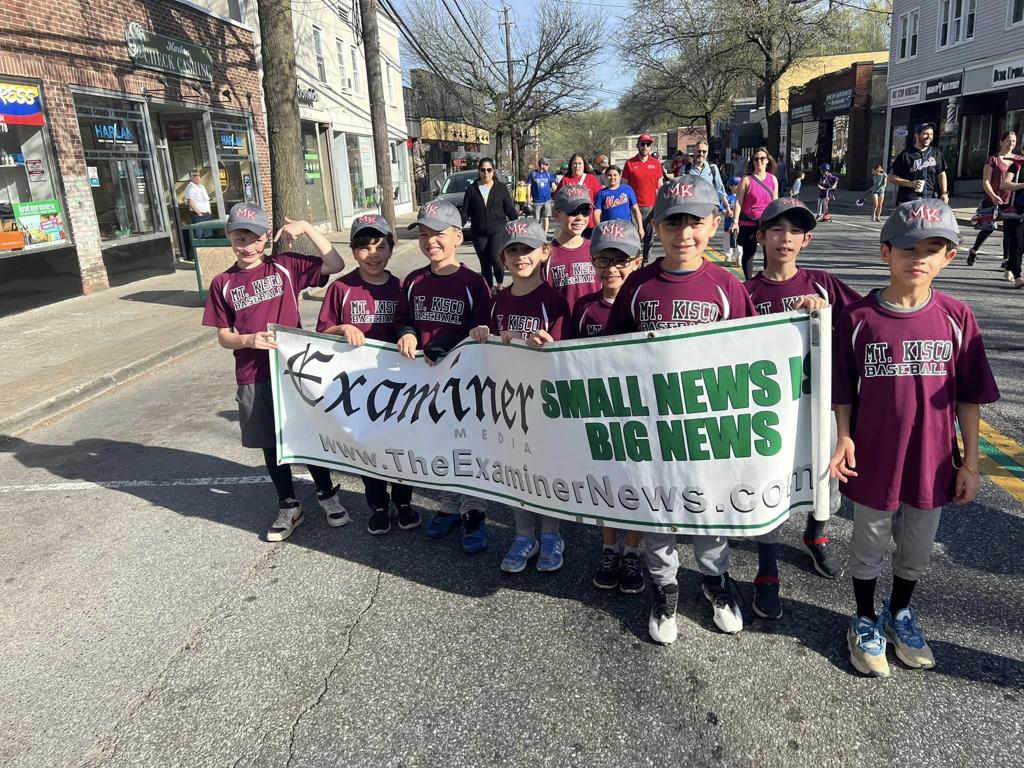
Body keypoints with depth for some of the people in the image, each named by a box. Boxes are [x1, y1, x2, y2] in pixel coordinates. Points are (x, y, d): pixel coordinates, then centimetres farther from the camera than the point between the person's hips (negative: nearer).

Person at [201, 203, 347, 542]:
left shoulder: (285, 266, -3)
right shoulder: (223, 283, 3)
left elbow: (335, 264, -13)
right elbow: (223, 337, 4)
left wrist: (306, 228, -17)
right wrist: (248, 340, -16)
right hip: (253, 378, 2)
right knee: (271, 444, 13)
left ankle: (328, 494, 31)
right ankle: (289, 506, 30)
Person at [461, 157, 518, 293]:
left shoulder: (501, 188, 4)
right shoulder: (471, 189, 5)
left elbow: (510, 210, 6)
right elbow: (465, 212, 5)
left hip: (498, 230, -2)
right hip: (478, 233, 2)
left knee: (495, 257, -19)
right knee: (484, 263, 5)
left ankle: (500, 285, 4)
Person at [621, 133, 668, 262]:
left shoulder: (656, 163, 7)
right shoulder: (629, 163, 2)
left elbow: (659, 186, 11)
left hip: (652, 206, 2)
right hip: (635, 206, -2)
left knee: (649, 237, 7)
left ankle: (646, 261, 17)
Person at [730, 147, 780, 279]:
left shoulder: (773, 179, 7)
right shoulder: (746, 179, -4)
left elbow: (775, 202, 12)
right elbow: (738, 202, -6)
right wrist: (735, 221, -14)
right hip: (749, 223, -3)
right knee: (748, 253, 5)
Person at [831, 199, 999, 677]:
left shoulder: (956, 318, -6)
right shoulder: (858, 318, -11)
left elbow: (968, 397, -1)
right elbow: (843, 391, -4)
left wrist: (969, 462, 1)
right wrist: (845, 439, -14)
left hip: (932, 462, 2)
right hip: (874, 460, -2)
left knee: (917, 551, 21)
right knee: (869, 548, 16)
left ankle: (899, 614, 46)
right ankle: (865, 621, 39)